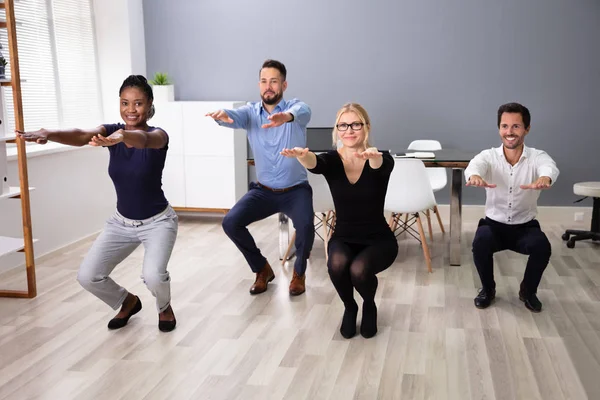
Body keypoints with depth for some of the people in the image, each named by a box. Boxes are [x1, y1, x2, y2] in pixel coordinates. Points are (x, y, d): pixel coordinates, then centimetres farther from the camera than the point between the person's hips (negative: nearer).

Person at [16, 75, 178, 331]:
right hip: (121, 222, 5)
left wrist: (123, 135, -69)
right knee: (87, 276, -6)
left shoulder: (158, 135, -19)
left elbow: (143, 139, -44)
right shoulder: (111, 131, -7)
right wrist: (47, 134, -50)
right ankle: (128, 301, 26)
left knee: (153, 275, -28)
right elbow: (81, 136, -28)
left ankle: (164, 307, 9)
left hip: (157, 222, -4)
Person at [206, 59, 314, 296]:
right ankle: (262, 269, 9)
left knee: (305, 226, -31)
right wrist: (222, 115, -52)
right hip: (263, 190, 3)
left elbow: (303, 113, -34)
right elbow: (235, 117, -25)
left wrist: (286, 116, -59)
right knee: (230, 223, -16)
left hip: (295, 190, -3)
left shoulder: (294, 106, -8)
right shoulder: (251, 111, -2)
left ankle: (299, 273, 1)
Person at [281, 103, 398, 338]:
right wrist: (302, 155, -56)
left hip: (378, 240, -1)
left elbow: (379, 165, -37)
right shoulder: (331, 161, -8)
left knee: (359, 270, -32)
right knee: (338, 263, -32)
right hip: (343, 239, 2)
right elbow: (313, 163, -31)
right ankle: (349, 307, 2)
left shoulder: (382, 160, -12)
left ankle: (369, 306, 5)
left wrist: (373, 157, -62)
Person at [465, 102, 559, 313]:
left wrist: (544, 178, -62)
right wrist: (474, 176, -60)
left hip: (525, 226, 0)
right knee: (480, 243, -30)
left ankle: (528, 291, 3)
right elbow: (475, 164, -32)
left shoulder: (537, 157, -9)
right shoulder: (488, 156, -8)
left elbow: (549, 166, -34)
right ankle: (487, 289, 0)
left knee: (542, 246, -29)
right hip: (494, 224, 0)